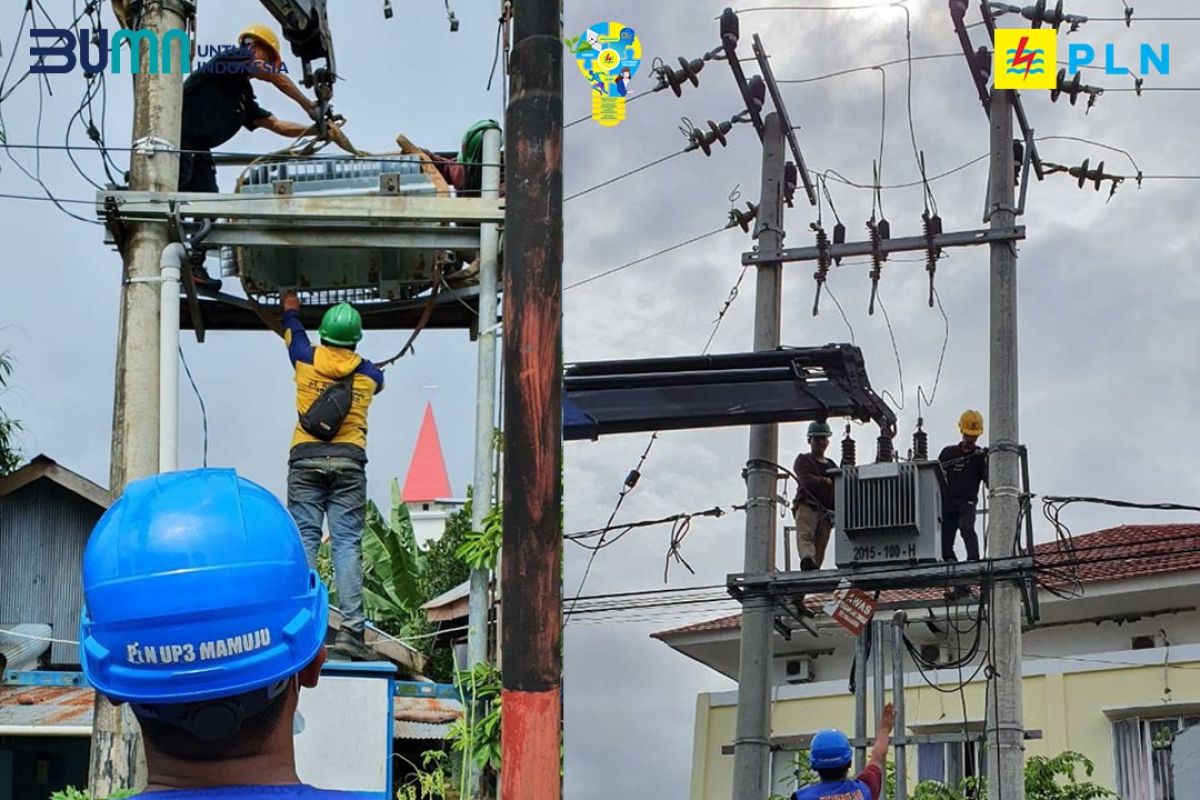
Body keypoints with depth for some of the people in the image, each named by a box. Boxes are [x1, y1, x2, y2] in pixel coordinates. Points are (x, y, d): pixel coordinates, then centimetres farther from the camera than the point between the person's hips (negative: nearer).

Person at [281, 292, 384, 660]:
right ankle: (351, 627, -11)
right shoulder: (368, 373, 11)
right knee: (348, 545, -4)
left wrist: (290, 306, 51)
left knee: (303, 542, -2)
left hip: (306, 459, 0)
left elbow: (292, 329, 29)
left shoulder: (307, 359, 7)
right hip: (349, 461, 0)